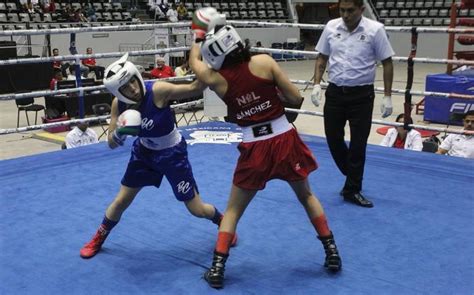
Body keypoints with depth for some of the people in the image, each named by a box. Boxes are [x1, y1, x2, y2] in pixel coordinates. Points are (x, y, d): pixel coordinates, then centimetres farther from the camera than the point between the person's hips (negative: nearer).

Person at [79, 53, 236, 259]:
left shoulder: (158, 91, -32)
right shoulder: (118, 104, -17)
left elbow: (195, 88, -37)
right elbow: (111, 144, -11)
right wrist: (119, 133, -34)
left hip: (173, 153, -4)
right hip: (144, 151, 4)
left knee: (196, 209, 3)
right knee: (121, 200, 11)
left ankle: (222, 222, 37)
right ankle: (97, 240, 36)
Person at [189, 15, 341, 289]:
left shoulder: (216, 78, -3)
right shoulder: (264, 62, -9)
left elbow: (194, 59, 19)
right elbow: (296, 99, -6)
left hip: (255, 149, 0)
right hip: (285, 140, 1)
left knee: (233, 210, 18)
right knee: (307, 196, 25)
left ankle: (217, 269, 15)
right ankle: (332, 253, 29)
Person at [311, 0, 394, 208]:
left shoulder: (375, 30, -9)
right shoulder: (331, 27, 0)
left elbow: (387, 62, -3)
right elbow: (322, 58, 11)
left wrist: (387, 96, -6)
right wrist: (317, 84, -1)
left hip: (362, 95, -3)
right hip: (335, 92, 3)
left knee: (358, 144, 2)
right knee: (333, 139, 8)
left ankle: (352, 190, 17)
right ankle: (353, 177, 33)